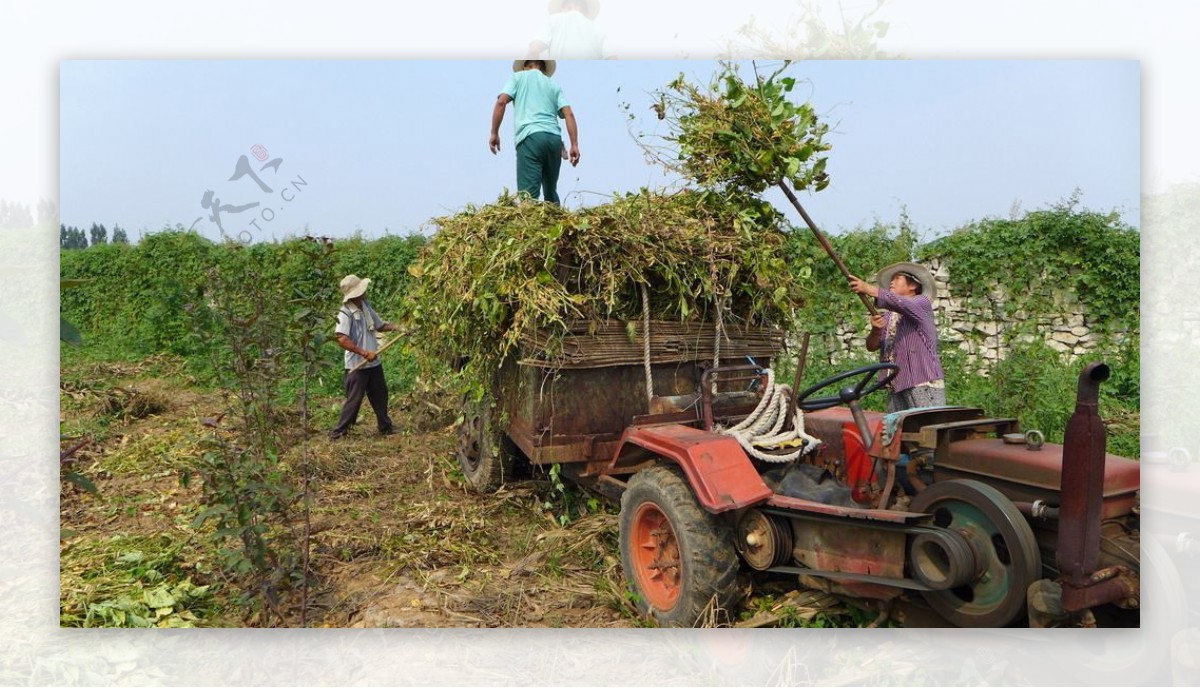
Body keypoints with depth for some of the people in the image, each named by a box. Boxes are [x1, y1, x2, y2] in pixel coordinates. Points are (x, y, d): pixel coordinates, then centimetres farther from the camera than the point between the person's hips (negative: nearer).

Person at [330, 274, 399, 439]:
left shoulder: (366, 306, 5)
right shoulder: (345, 313, -19)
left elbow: (380, 326, 17)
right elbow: (342, 340, -29)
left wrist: (397, 328, 0)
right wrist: (364, 353, -28)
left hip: (374, 363, 8)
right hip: (357, 366, -8)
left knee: (380, 395, 17)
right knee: (354, 400, -1)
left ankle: (385, 427, 33)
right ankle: (339, 432, 11)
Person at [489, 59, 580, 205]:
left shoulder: (518, 77, 15)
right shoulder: (554, 86, 24)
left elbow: (501, 102, 0)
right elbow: (568, 114, 10)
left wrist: (494, 133, 4)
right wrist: (574, 145, 5)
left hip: (530, 137, -4)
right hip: (554, 138, 4)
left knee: (529, 193, -14)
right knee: (551, 193, 16)